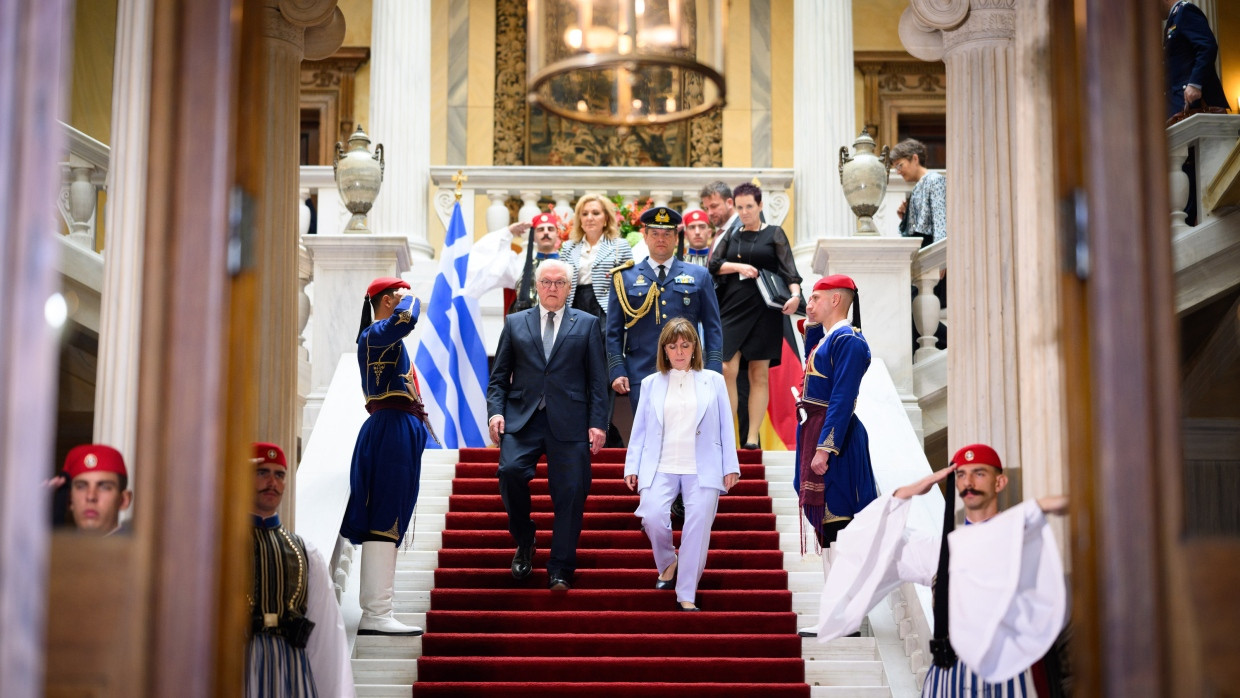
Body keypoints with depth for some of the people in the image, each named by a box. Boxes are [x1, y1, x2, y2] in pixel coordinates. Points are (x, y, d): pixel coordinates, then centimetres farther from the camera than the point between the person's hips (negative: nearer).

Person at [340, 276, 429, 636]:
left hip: (396, 433, 11)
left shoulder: (385, 338, 23)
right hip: (392, 432, -11)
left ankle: (374, 613, 12)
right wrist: (410, 299, -10)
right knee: (384, 524, -13)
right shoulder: (375, 334, -9)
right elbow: (406, 319, -30)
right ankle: (377, 615, -15)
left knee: (384, 525, 9)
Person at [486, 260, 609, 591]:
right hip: (521, 418, 1)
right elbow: (499, 376, 13)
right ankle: (524, 541, 2)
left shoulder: (587, 324, 11)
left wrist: (597, 423, -3)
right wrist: (495, 411, -3)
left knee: (570, 495, -4)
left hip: (569, 423, 0)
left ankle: (560, 570, 6)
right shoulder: (515, 323, 15)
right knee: (510, 470, -22)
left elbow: (597, 379, 7)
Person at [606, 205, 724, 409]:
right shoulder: (625, 278, 10)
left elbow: (712, 328, 10)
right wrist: (617, 372, -3)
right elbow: (614, 332, 9)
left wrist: (713, 372, -1)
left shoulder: (699, 276, 12)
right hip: (640, 377, 0)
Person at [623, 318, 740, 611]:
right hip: (661, 467, 0)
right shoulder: (651, 383, 14)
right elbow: (639, 429, 11)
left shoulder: (713, 381, 11)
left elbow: (726, 427, 8)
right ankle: (667, 563, 9)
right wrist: (632, 467, 3)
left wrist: (731, 466, 1)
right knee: (652, 518, -22)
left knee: (698, 529, -12)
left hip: (702, 469, 0)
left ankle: (686, 595, -2)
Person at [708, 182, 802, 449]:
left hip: (763, 310, -2)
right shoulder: (731, 236, 15)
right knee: (727, 370, -10)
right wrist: (739, 267, -11)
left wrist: (795, 293, -20)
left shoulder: (774, 234, 7)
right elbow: (714, 264, 5)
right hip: (733, 307, 2)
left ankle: (752, 437, 1)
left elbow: (788, 267, -4)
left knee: (759, 375, -1)